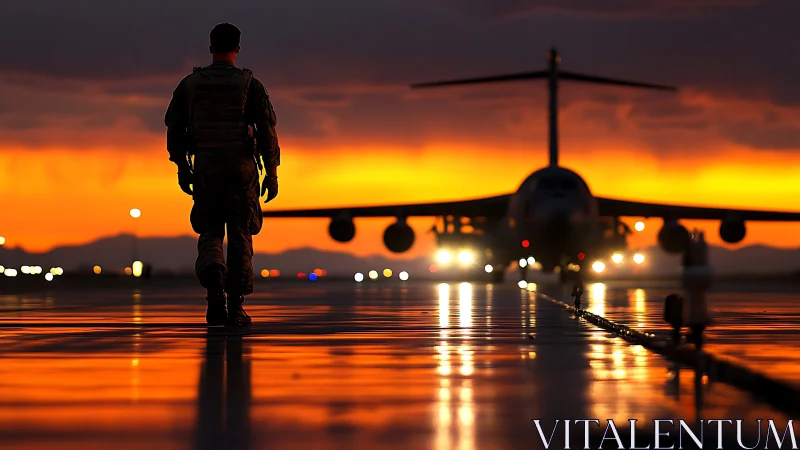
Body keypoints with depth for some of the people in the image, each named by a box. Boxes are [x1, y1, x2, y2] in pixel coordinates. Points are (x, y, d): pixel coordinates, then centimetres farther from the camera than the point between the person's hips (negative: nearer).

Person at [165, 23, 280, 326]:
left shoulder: (189, 84, 3)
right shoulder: (249, 85, -4)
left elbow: (173, 128, 6)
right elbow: (267, 131, -7)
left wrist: (181, 167, 16)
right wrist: (272, 173, -1)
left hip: (205, 168, 2)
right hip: (241, 168, -1)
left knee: (210, 231, 12)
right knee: (240, 236, 7)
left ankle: (212, 273, -20)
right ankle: (235, 307, 6)